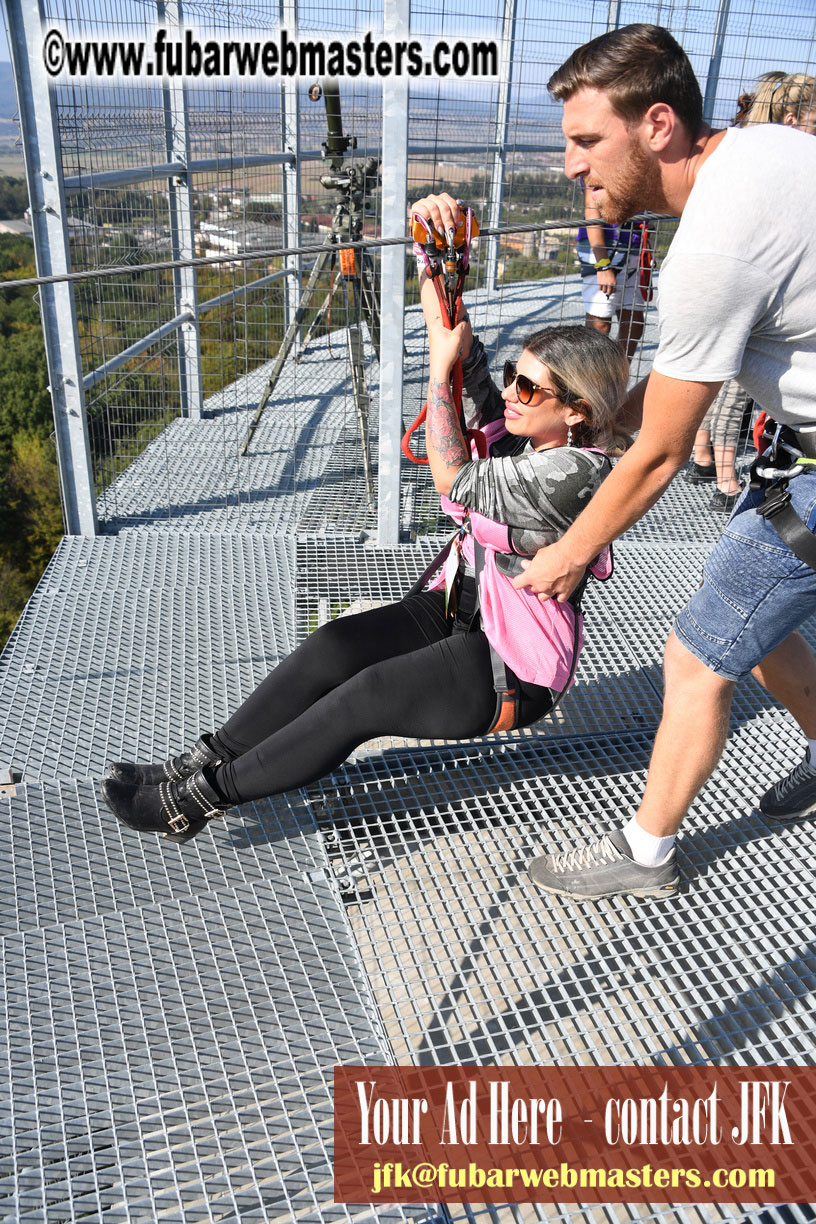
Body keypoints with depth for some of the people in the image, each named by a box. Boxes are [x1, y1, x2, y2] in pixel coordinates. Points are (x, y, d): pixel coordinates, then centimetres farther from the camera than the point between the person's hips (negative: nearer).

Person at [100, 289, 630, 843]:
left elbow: (455, 481, -23)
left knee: (366, 697, -22)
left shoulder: (576, 473, -24)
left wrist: (440, 366, -18)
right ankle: (205, 760, -7)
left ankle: (206, 794, -13)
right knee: (333, 647, -12)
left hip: (512, 673, -8)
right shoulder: (530, 437, 2)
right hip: (460, 611, 8)